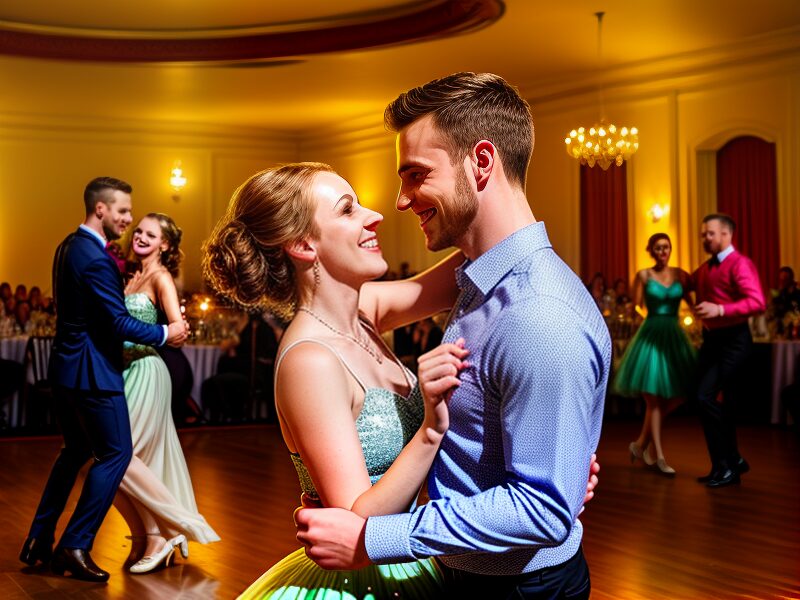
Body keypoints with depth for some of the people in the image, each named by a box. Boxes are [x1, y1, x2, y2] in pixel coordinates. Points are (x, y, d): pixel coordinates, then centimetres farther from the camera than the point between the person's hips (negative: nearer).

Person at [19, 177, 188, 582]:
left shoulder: (69, 247, 11)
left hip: (65, 367, 10)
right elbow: (119, 323, -22)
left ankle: (39, 541, 24)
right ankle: (75, 545, 2)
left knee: (75, 450, 20)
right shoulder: (95, 258, -20)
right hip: (92, 371, -10)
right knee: (116, 453, 0)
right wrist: (165, 334, -9)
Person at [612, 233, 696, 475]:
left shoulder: (680, 275, 6)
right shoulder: (644, 275, -1)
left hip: (674, 336, 4)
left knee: (677, 396, 4)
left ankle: (641, 442, 20)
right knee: (654, 400, -3)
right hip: (651, 335, -4)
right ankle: (659, 457, 4)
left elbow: (692, 303, 2)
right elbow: (635, 306, -3)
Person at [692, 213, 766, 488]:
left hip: (733, 340, -9)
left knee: (707, 396, -16)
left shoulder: (740, 264, -13)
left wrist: (720, 310, -32)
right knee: (714, 399, 11)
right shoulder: (705, 269, 12)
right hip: (711, 339, 9)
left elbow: (757, 302, -24)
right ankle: (733, 460, 26)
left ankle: (725, 467, -5)